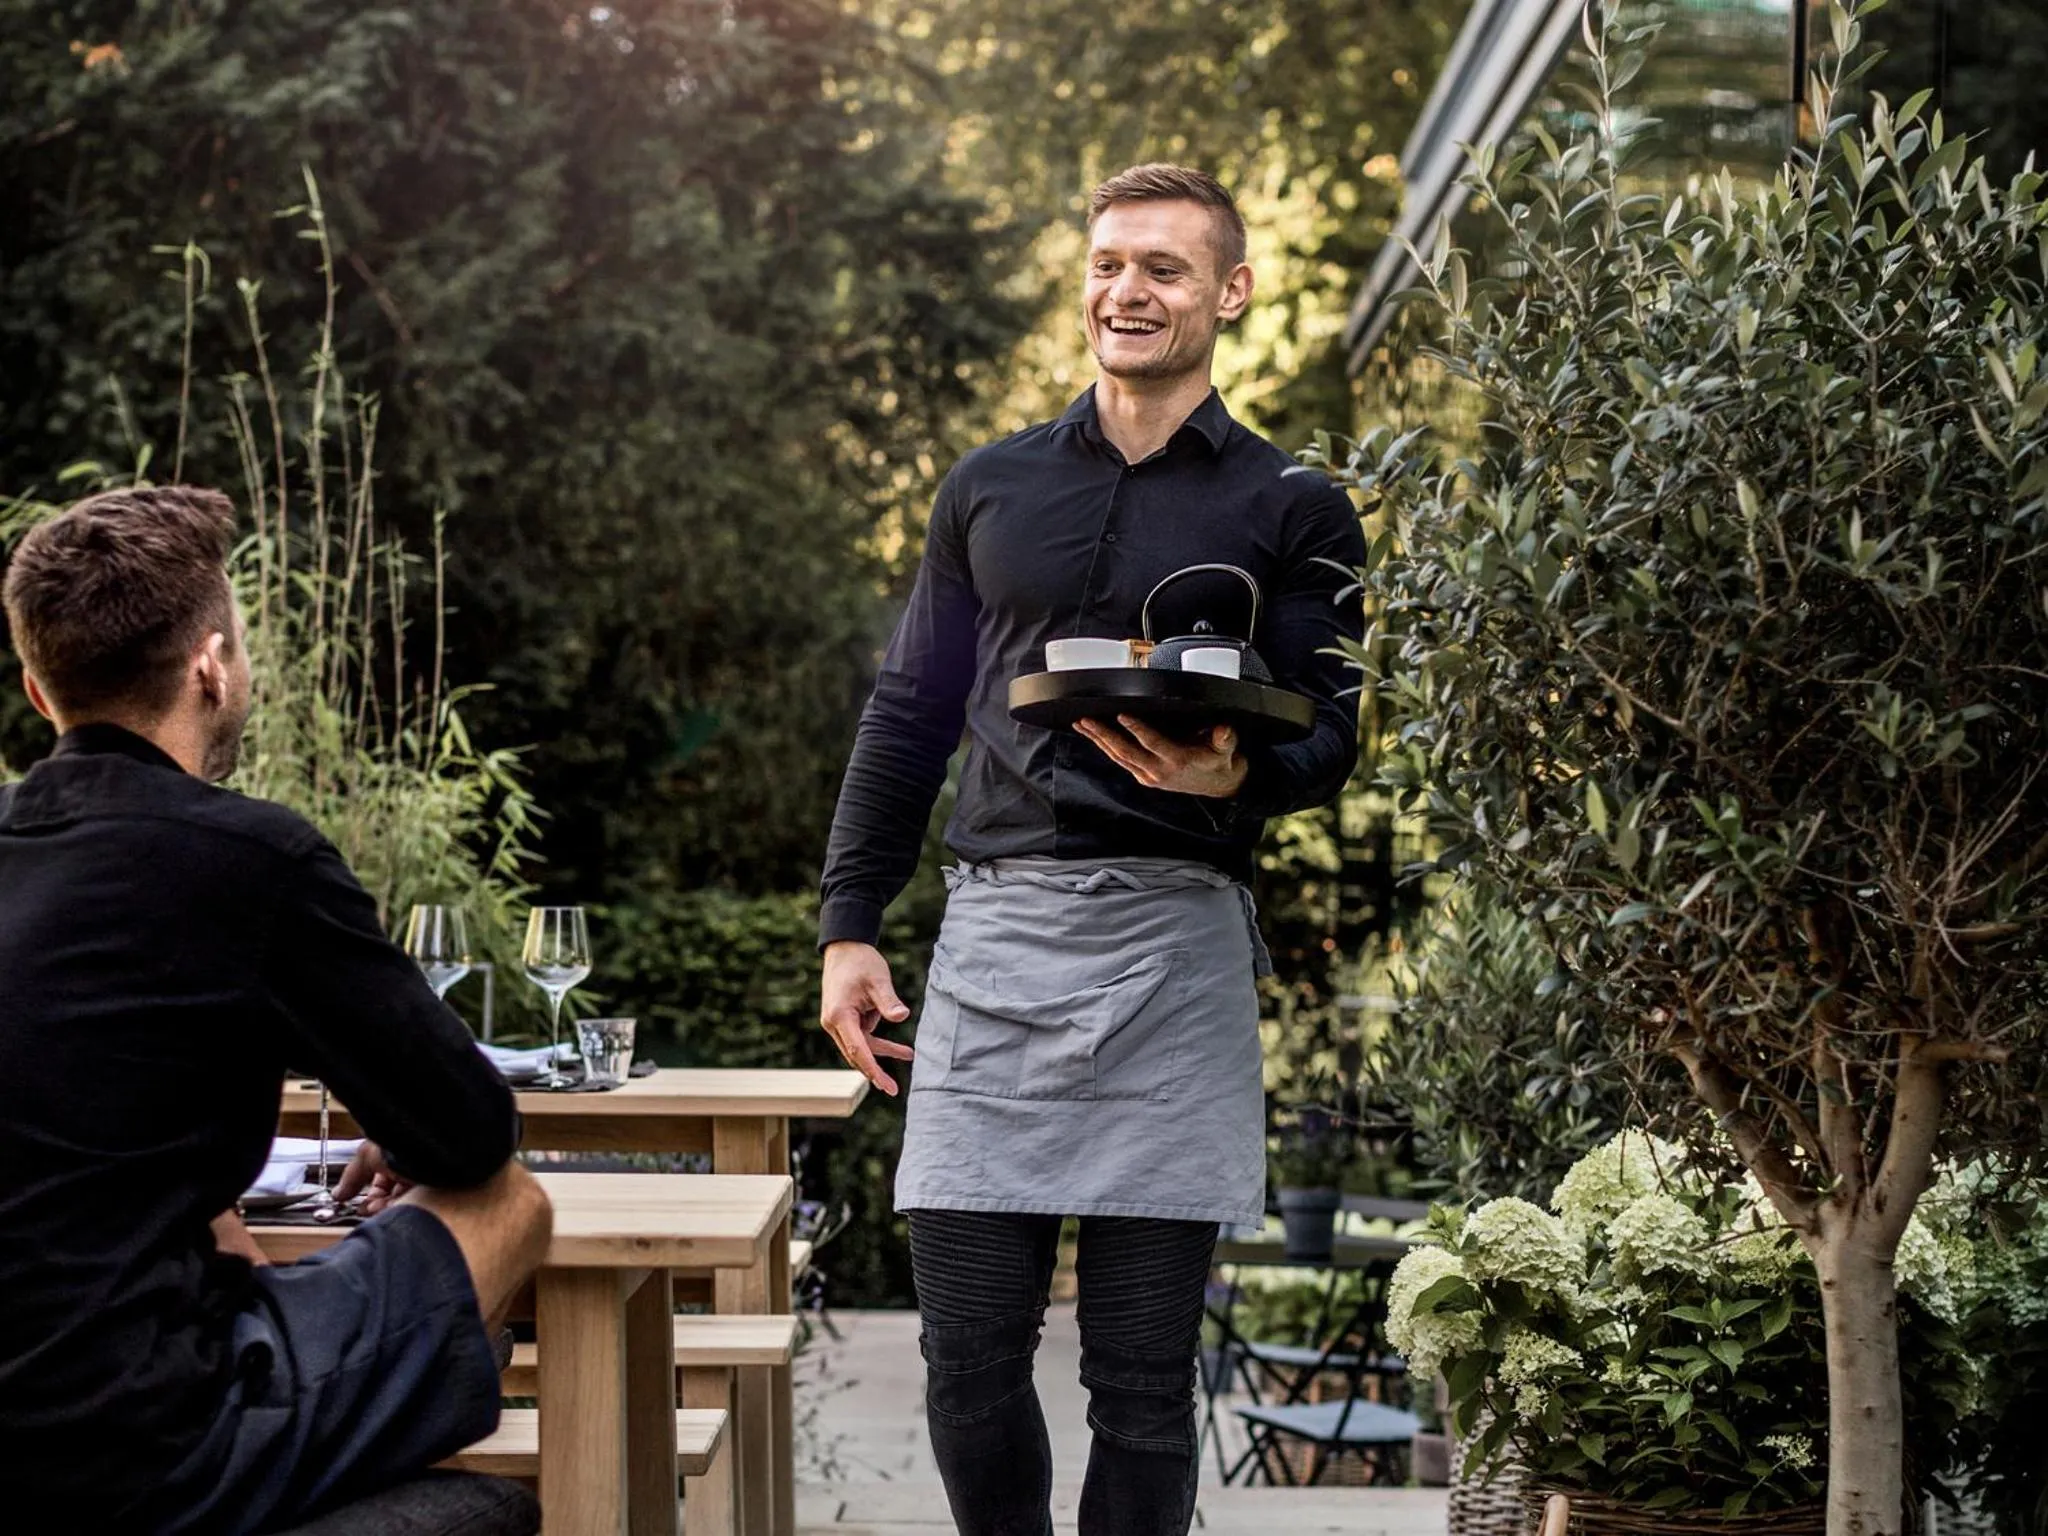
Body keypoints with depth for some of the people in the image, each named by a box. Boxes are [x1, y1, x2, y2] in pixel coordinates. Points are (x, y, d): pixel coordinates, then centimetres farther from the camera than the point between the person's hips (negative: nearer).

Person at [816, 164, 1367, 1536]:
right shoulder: (992, 488, 16)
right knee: (969, 1359, 1)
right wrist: (849, 925, 8)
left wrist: (1233, 775, -22)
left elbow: (1329, 736, 2)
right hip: (995, 927, 2)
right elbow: (909, 713, 16)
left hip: (1174, 940, -2)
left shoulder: (1291, 512, 8)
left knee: (1143, 1375, 1)